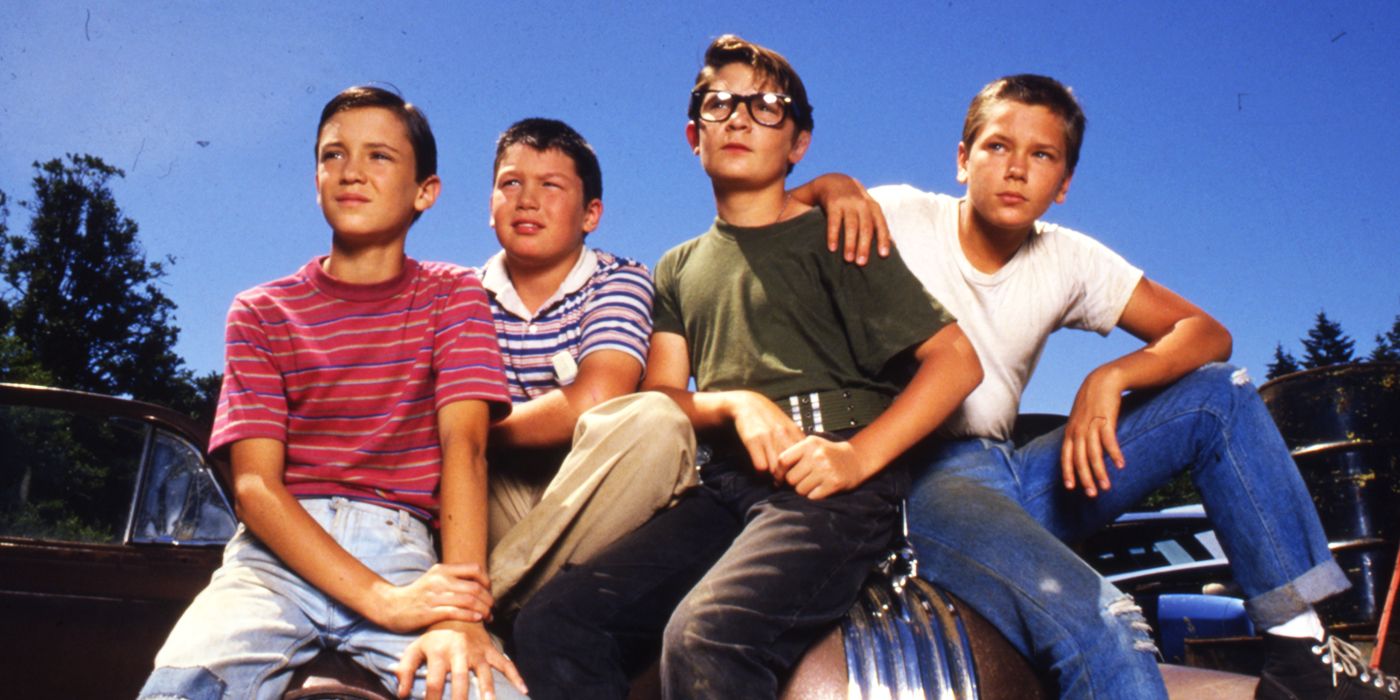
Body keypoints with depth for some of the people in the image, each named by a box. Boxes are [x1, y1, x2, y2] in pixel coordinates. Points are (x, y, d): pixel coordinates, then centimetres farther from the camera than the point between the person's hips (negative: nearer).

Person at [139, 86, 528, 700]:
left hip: (401, 547, 0)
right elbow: (254, 484, -1)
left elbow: (463, 443, -5)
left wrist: (459, 617, -22)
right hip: (279, 551, 1)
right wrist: (379, 599, -17)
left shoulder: (451, 294, 10)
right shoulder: (261, 312, 11)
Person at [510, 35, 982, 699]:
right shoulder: (678, 268, 25)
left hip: (827, 487, -4)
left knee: (703, 636, -34)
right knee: (548, 623, -19)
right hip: (725, 484, 5)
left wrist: (857, 457, -13)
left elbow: (957, 360, 2)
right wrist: (737, 402, -8)